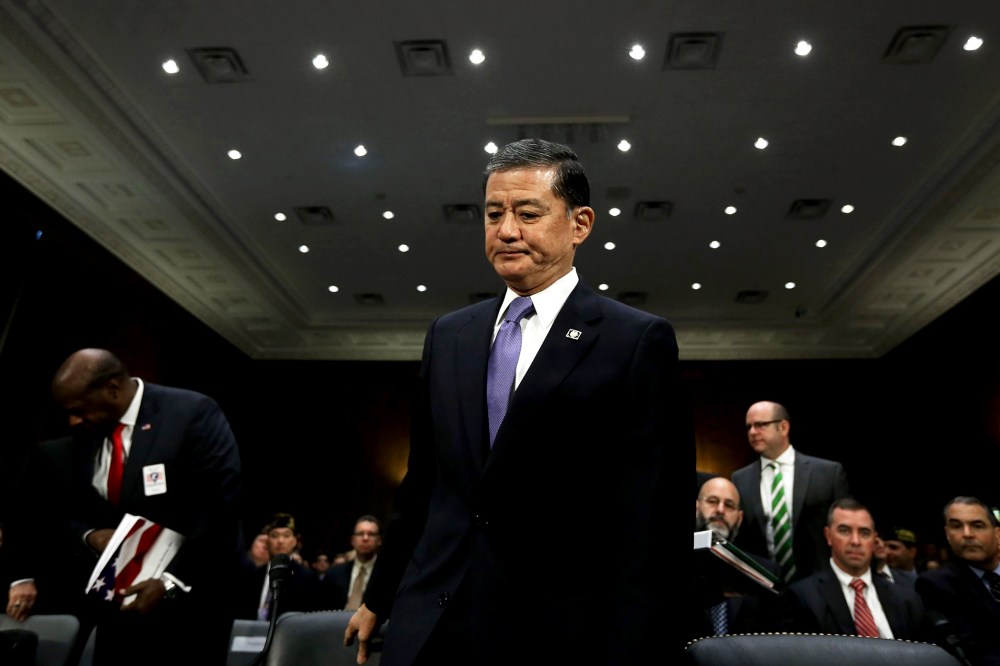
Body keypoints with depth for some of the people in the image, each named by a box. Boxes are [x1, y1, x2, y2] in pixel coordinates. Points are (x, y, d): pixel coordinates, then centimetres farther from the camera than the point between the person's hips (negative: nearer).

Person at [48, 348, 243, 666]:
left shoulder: (193, 413, -16)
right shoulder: (82, 435, 2)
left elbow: (220, 505, -19)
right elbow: (70, 508, 15)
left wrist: (171, 582, -21)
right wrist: (89, 534, -8)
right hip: (119, 595, 5)